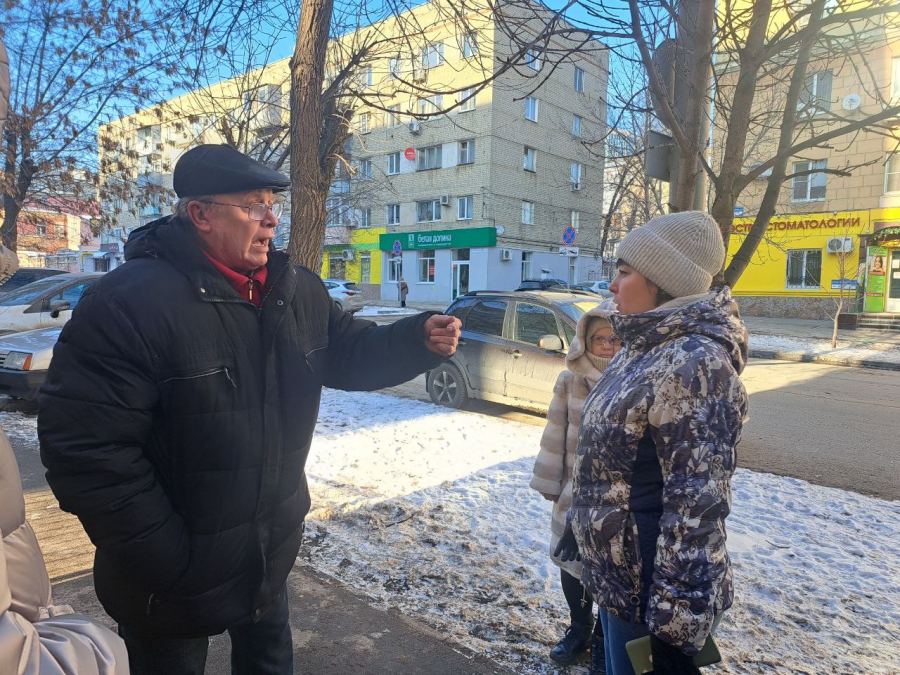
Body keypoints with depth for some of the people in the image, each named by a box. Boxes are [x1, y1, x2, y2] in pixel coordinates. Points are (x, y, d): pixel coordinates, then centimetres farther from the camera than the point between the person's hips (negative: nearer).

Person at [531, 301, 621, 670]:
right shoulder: (570, 381, -5)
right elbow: (556, 435, 1)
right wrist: (550, 483, 3)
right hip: (576, 493, 3)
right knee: (570, 561, 17)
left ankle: (604, 633, 39)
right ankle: (579, 628, 42)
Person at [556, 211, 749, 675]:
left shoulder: (694, 361, -24)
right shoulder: (644, 349, 6)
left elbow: (695, 503, -26)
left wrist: (675, 624, -23)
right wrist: (578, 525, 20)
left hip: (651, 590, -8)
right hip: (618, 573, 9)